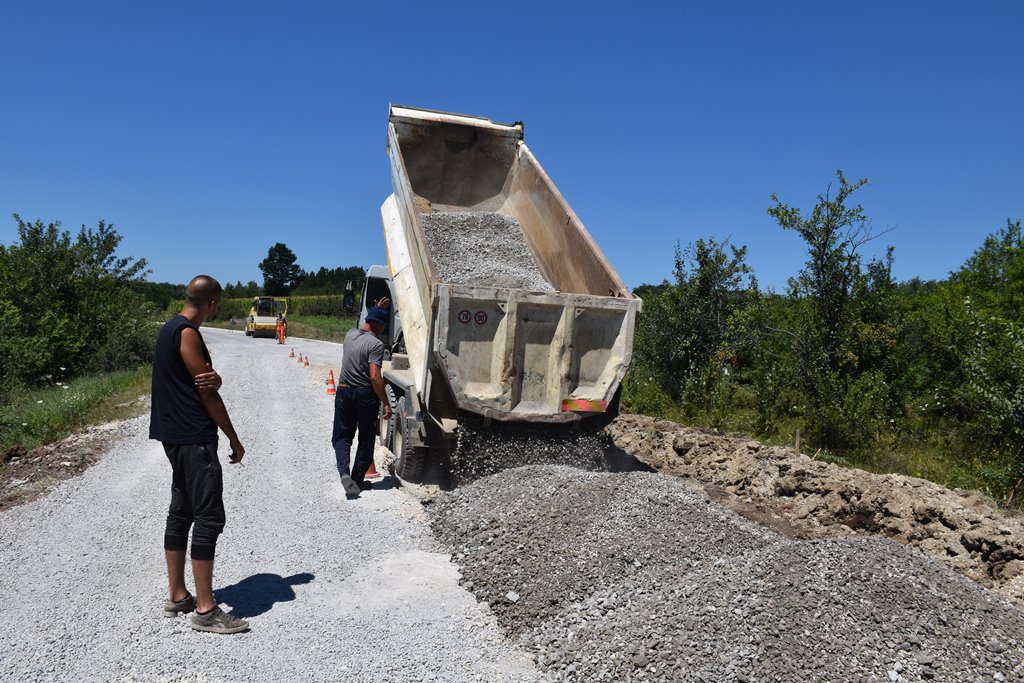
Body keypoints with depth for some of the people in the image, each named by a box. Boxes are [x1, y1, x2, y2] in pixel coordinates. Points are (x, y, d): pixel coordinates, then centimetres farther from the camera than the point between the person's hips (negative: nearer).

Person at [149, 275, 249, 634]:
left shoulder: (170, 329, 16)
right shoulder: (187, 333, -16)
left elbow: (208, 381, 10)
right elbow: (206, 393, -15)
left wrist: (213, 378, -16)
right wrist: (234, 439, -7)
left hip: (177, 437, 11)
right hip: (194, 439, -11)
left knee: (181, 513, 15)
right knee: (209, 518, -7)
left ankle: (177, 597, 24)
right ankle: (205, 610, -2)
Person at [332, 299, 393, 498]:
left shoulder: (350, 335, 5)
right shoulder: (376, 344, -15)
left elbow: (365, 326, 31)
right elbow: (375, 377, -22)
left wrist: (378, 309, 37)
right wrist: (386, 403, -18)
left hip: (344, 392, 5)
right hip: (365, 395, -5)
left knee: (341, 436, 10)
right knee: (366, 439, 11)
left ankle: (344, 472, -12)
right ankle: (358, 479, 16)